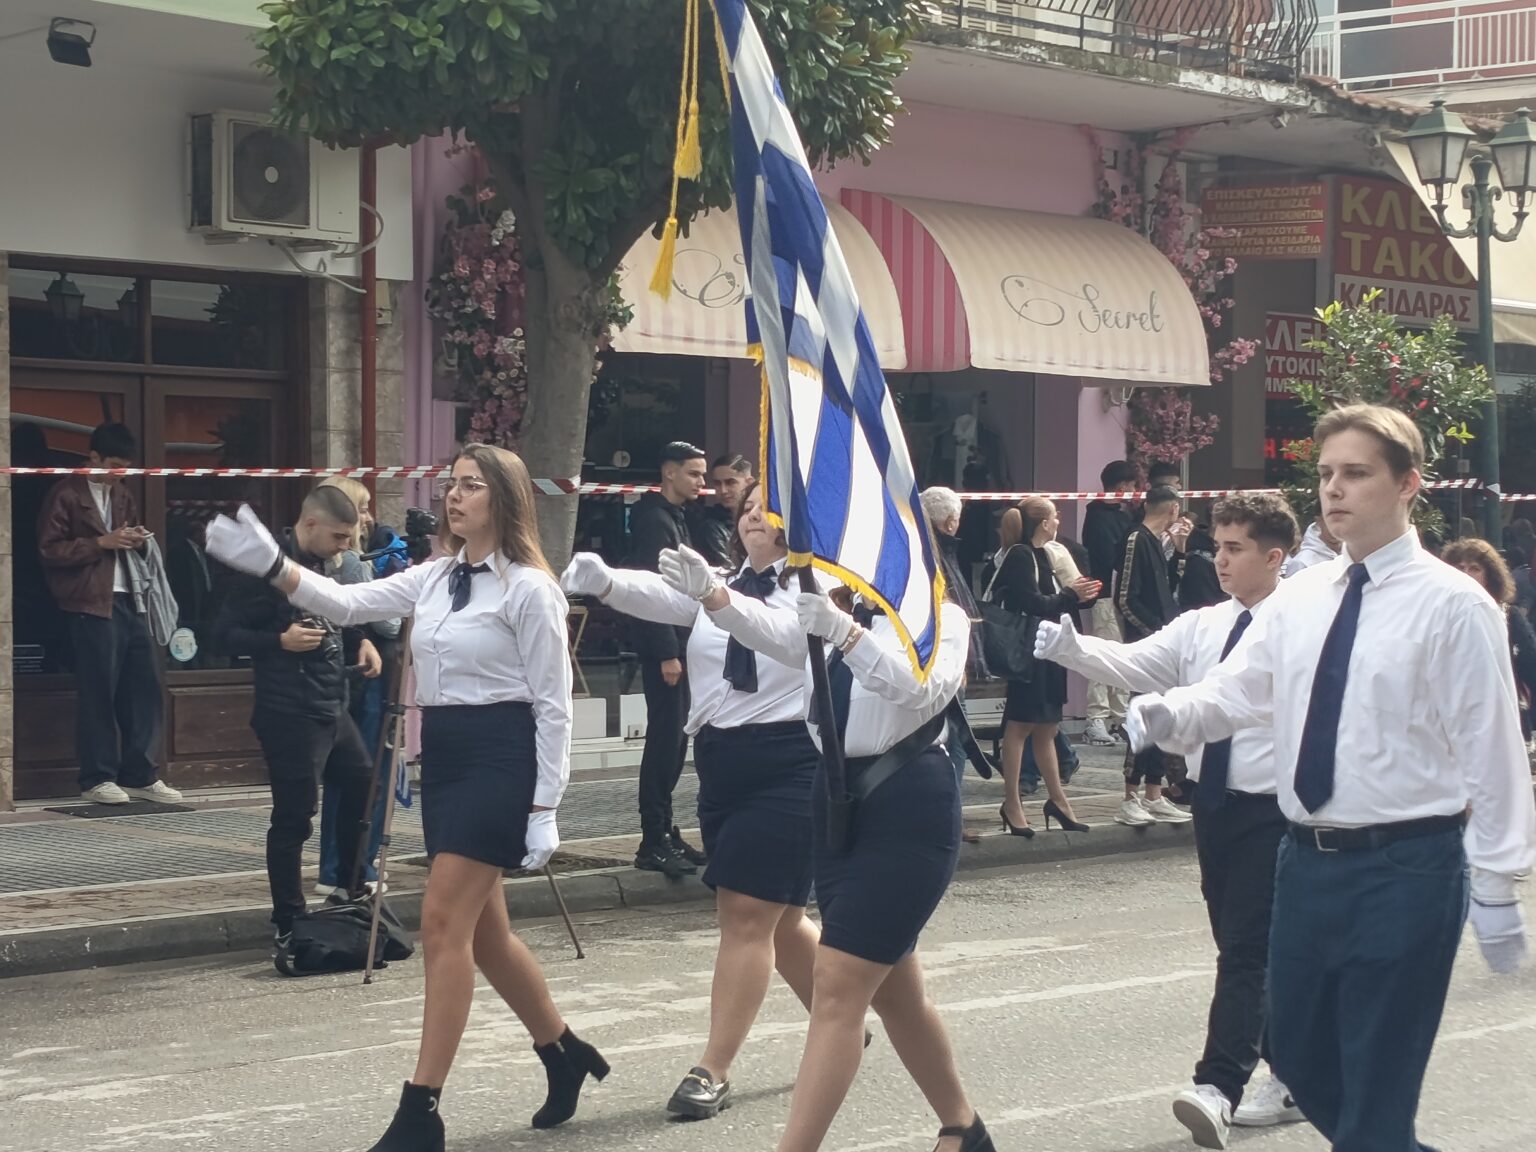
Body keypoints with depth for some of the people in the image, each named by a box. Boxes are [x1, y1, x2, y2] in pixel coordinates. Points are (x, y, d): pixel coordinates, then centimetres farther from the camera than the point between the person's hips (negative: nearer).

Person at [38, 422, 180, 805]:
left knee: (145, 687, 5)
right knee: (98, 692, -5)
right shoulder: (66, 494, -3)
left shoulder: (122, 496, 20)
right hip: (92, 605, -7)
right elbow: (50, 550, -10)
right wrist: (101, 542, -15)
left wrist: (135, 540, 8)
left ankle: (141, 776, 12)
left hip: (129, 601, 7)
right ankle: (97, 780, 3)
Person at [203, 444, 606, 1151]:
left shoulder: (529, 588, -9)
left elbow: (552, 704, -10)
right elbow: (348, 604, 4)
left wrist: (544, 808, -14)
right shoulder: (435, 577, 12)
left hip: (499, 758, -8)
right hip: (441, 758, 8)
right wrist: (271, 565, -12)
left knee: (443, 923, -11)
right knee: (481, 932, 13)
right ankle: (564, 1054, 33)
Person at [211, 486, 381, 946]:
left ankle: (350, 890, 34)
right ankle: (287, 926, 5)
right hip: (290, 716, -9)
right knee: (294, 817, -4)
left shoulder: (323, 565, 12)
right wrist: (281, 641, -24)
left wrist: (359, 640, 7)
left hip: (333, 709, 9)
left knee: (361, 787, 17)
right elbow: (224, 635, -13)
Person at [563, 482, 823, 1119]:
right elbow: (660, 595, -7)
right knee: (778, 918, 15)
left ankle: (712, 1073, -7)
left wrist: (720, 602, -46)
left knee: (748, 915, -10)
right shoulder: (720, 585, 13)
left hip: (789, 765, -7)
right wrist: (604, 582, -29)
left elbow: (778, 633, -27)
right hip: (720, 762, 7)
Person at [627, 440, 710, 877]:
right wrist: (667, 654, -22)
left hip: (678, 644, 10)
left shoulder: (674, 518, 18)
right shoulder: (654, 519, -12)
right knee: (665, 739, -9)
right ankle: (654, 842, -7)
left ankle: (664, 832, 18)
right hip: (663, 646, -10)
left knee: (674, 740, 12)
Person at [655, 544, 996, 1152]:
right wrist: (711, 593, -30)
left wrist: (845, 633, -39)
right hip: (836, 800, 7)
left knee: (838, 985, -12)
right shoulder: (831, 612, 12)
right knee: (893, 989, 16)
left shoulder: (940, 617, -4)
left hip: (909, 807, -7)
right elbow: (771, 631, -9)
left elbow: (925, 690, -26)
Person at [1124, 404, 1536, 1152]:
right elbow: (1238, 692, 3)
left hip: (1405, 868, -7)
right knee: (1300, 1058, 19)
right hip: (1307, 860, 7)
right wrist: (1172, 715, -19)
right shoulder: (1299, 598, 8)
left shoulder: (1453, 605, -10)